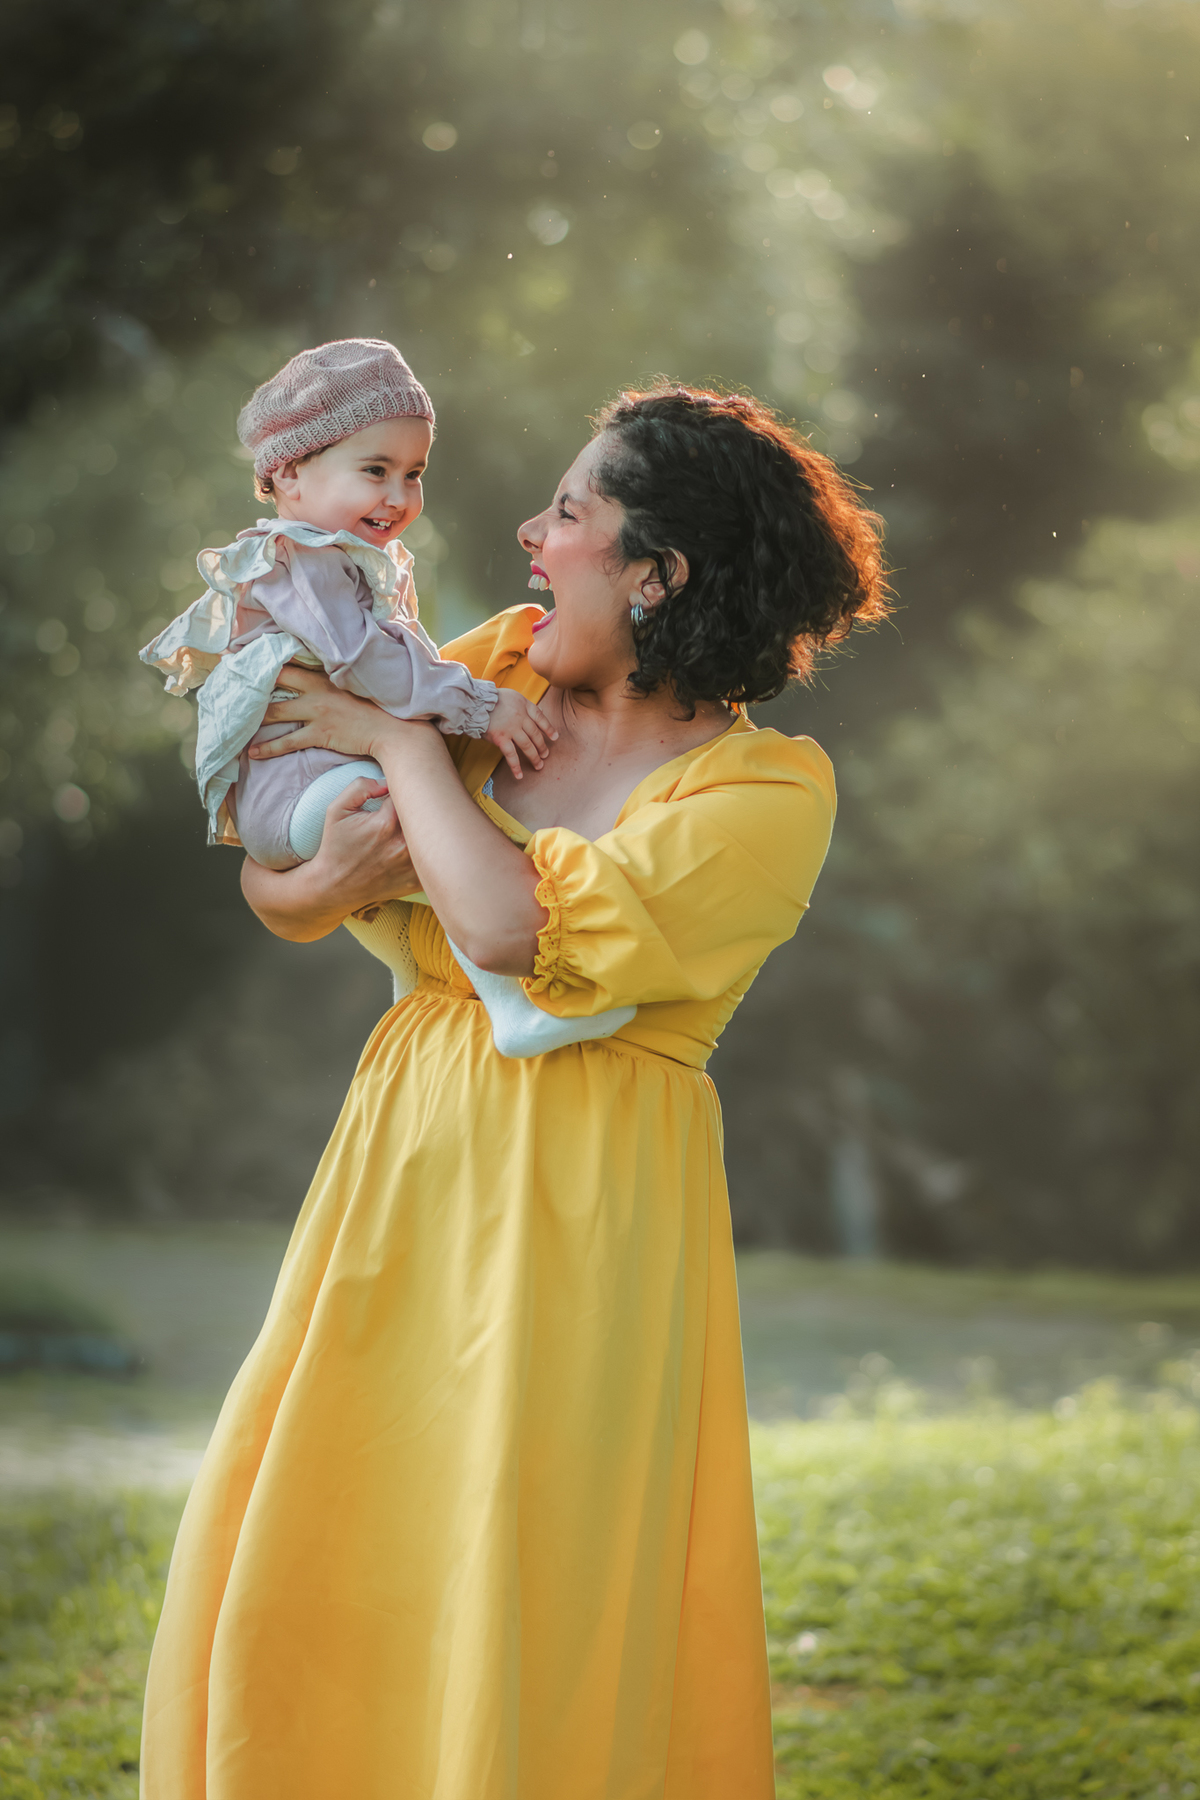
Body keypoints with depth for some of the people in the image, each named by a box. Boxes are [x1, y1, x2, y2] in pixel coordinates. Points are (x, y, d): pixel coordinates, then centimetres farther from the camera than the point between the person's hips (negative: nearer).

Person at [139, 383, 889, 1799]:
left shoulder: (768, 790, -10)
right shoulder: (499, 671, 6)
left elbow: (521, 929, -23)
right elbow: (264, 878, 10)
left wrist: (402, 741, -11)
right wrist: (322, 882, -14)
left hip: (584, 1209, -5)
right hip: (403, 1166, 5)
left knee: (528, 1611, -2)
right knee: (281, 1569, 4)